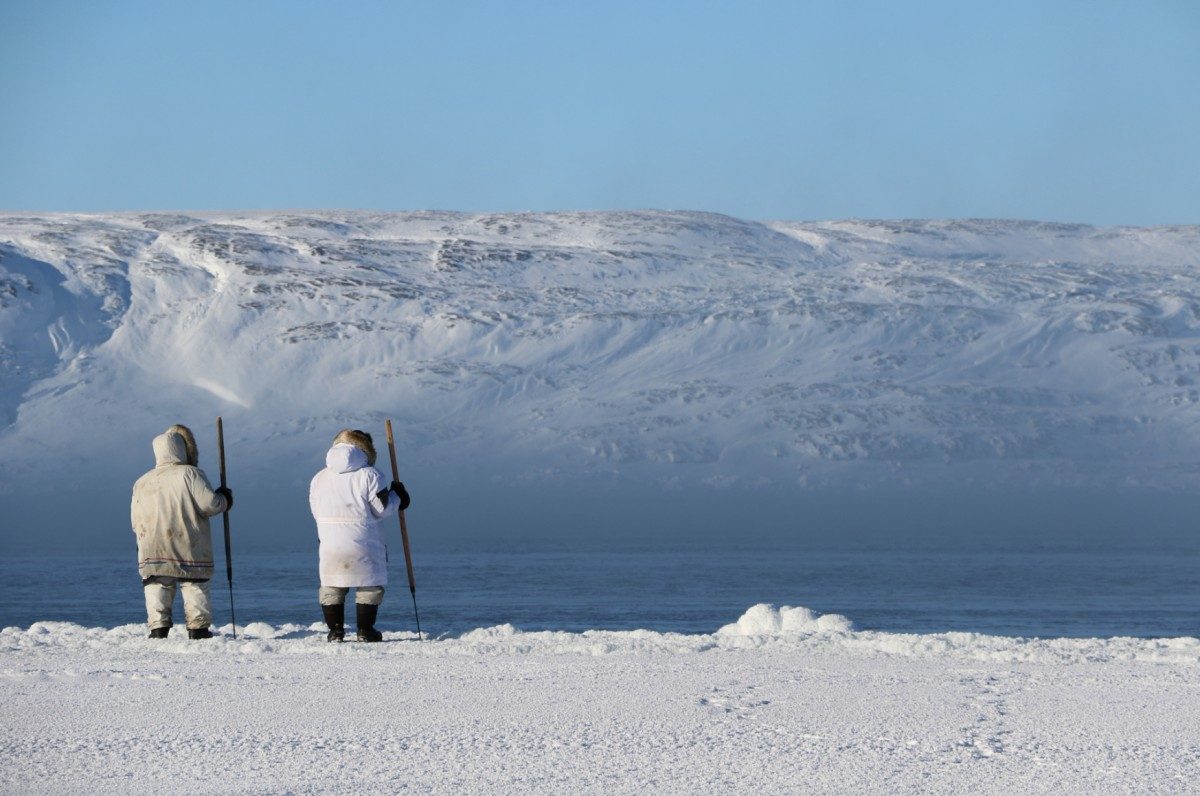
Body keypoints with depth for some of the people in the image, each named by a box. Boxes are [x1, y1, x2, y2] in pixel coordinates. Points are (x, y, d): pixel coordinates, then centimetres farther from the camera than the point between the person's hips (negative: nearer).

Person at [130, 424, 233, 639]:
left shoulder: (142, 483, 10)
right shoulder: (189, 474, -6)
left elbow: (137, 522, 13)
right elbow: (209, 504, -12)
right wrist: (224, 500, 9)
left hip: (154, 551, 3)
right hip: (190, 549, -3)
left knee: (157, 589, 5)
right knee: (195, 589, 4)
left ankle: (158, 627, -3)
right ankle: (198, 628, 1)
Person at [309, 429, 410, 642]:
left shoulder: (319, 479, 6)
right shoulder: (370, 476, -9)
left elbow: (316, 512, 11)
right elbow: (382, 508, -9)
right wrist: (396, 496, 10)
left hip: (330, 545, 3)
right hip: (364, 545, -3)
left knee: (331, 587, 13)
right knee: (370, 587, 8)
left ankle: (335, 630, 9)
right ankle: (365, 630, 7)